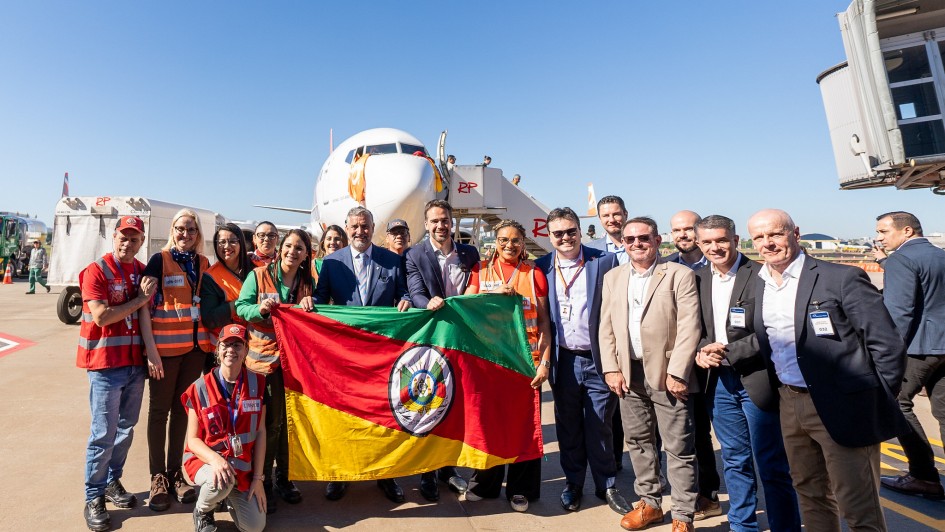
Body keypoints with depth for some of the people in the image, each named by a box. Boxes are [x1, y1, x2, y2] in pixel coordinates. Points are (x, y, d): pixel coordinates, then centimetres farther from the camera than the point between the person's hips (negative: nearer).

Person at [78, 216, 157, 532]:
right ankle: (93, 498, 15)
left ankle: (113, 482, 32)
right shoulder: (96, 271, -9)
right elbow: (101, 316, -19)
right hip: (105, 364, -5)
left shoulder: (142, 271, 8)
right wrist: (140, 299, -14)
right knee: (103, 434, 0)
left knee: (126, 429, 15)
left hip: (135, 361, 5)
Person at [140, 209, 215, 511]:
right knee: (159, 410, 8)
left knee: (183, 409, 11)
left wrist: (211, 343, 7)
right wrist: (151, 349, -14)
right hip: (165, 348, -3)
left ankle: (175, 473, 25)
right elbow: (145, 307, -7)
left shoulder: (203, 264, 9)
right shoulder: (159, 260, -3)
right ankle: (158, 477, 21)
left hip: (195, 347, 4)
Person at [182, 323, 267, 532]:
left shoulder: (256, 383, -6)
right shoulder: (200, 388, -10)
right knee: (221, 481, -37)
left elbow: (260, 432, -4)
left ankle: (232, 498, 26)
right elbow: (193, 439, -8)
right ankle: (202, 510, 1)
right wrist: (215, 459, -29)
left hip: (243, 465, 2)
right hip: (204, 459, -2)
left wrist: (258, 477, -6)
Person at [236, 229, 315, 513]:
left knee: (290, 418, 9)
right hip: (265, 354, -3)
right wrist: (260, 309, -24)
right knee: (271, 420, -1)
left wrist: (308, 308, -9)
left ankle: (283, 477, 26)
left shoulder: (308, 282, 8)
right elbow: (241, 307, -5)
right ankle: (263, 481, 18)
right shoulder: (259, 275, -3)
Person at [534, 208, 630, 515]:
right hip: (563, 360, 2)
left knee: (600, 427, 11)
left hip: (599, 359, -2)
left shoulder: (605, 261, -4)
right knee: (567, 427, 15)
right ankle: (573, 484, 33)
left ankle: (606, 485, 31)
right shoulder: (542, 268, 1)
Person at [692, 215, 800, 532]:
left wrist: (728, 351, -17)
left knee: (772, 466, 4)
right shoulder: (699, 279, 7)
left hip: (756, 380, -5)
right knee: (735, 462, 18)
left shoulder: (759, 276, -10)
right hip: (719, 381, 5)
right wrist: (701, 351, -6)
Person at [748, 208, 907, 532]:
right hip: (791, 404, 6)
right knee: (811, 496, 19)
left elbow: (887, 345, -9)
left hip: (842, 407, -5)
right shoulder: (756, 285, 6)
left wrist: (881, 404, -6)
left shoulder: (842, 278, -11)